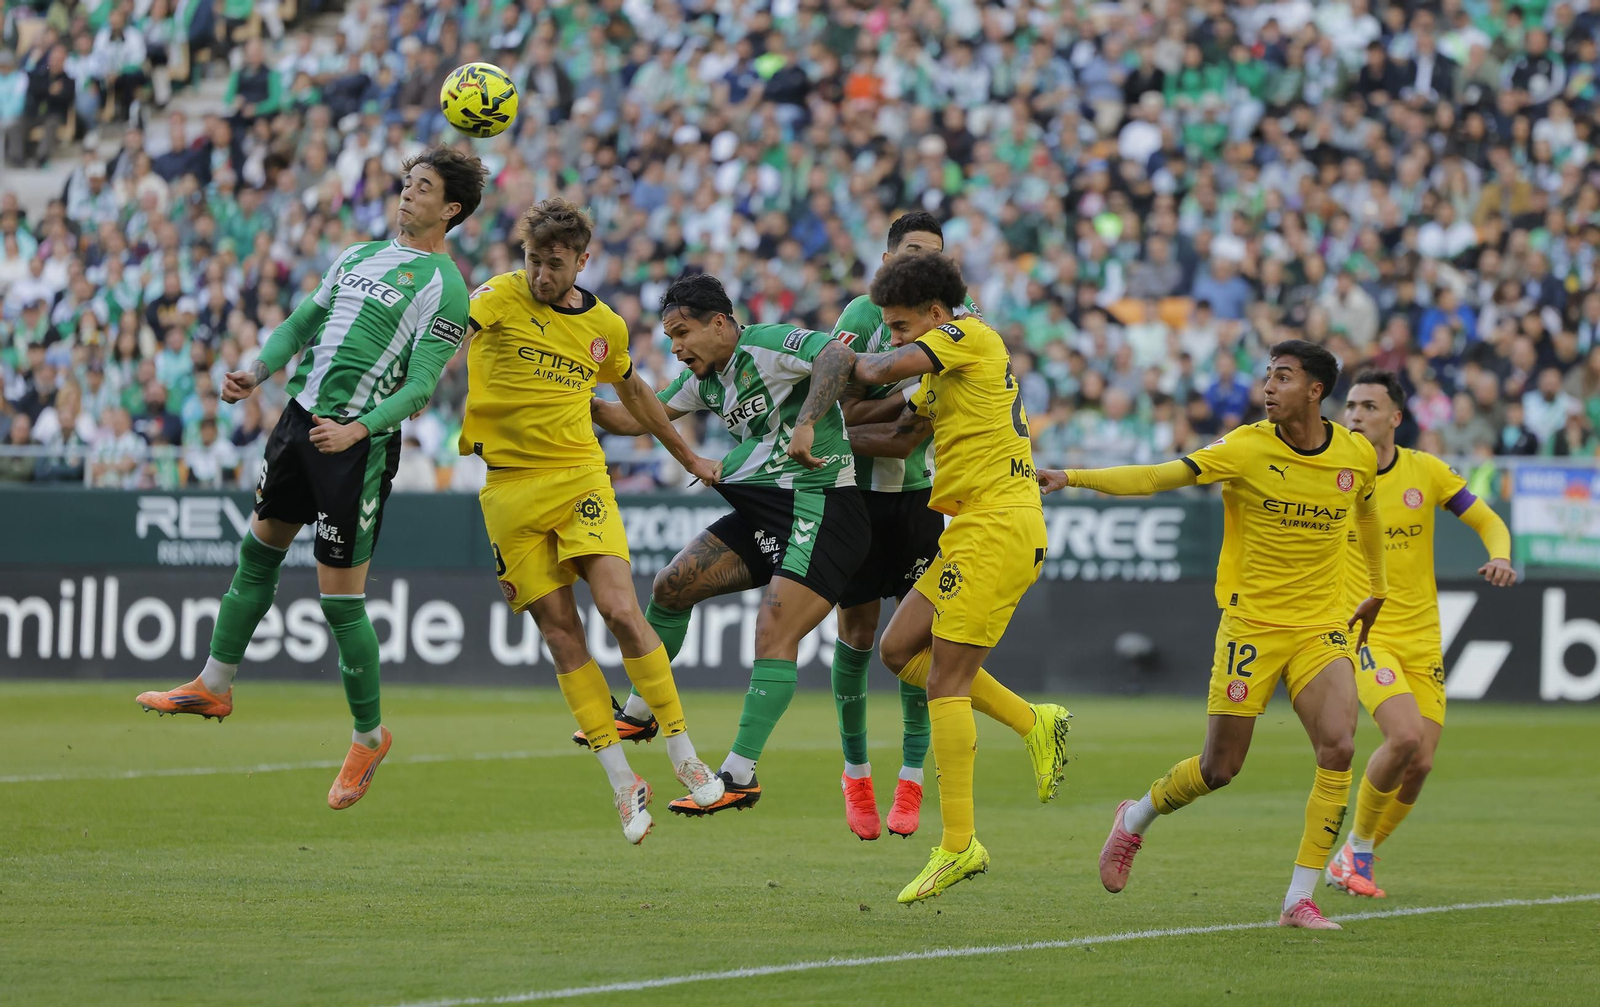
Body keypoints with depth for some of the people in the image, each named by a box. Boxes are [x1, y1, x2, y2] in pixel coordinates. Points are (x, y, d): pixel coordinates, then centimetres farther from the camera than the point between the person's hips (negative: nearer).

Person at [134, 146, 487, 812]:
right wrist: (259, 371, 3)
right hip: (300, 417, 7)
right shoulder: (358, 257, 15)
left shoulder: (443, 286, -8)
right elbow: (302, 323, 21)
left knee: (341, 597, -5)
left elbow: (421, 383, -13)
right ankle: (214, 686, 29)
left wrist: (359, 428, -25)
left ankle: (368, 735, 10)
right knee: (259, 550, 15)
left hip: (358, 443, -7)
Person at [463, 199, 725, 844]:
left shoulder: (605, 326, 8)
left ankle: (685, 758, -2)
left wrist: (688, 457, 35)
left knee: (621, 611, -14)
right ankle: (624, 782, 3)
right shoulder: (500, 299, -3)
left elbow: (632, 390, 27)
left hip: (579, 478, 1)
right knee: (560, 633, -3)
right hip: (508, 487, -1)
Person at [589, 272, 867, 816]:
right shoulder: (706, 379, 14)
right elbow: (638, 417, 23)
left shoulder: (770, 343, -13)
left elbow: (839, 357, -29)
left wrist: (806, 424, -40)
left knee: (774, 632, -18)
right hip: (763, 509, 9)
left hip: (821, 503, -9)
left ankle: (741, 774, -20)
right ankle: (639, 712, 24)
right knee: (673, 585, 8)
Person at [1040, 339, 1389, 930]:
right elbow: (1157, 478, -15)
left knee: (1338, 749, -18)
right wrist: (1074, 477, -26)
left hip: (1321, 630, 2)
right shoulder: (1246, 449, -10)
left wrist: (1376, 590, 33)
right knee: (1220, 768, 2)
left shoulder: (1358, 456, 1)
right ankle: (1136, 819, 35)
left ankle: (1299, 899, -9)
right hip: (1251, 625, -2)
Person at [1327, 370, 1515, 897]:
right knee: (1405, 736, -24)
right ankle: (1357, 847, -3)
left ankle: (1353, 859, 20)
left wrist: (1501, 557, -15)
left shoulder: (1426, 471, 0)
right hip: (1362, 633, -3)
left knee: (1419, 764, -3)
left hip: (1421, 638, 3)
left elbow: (1489, 522, 6)